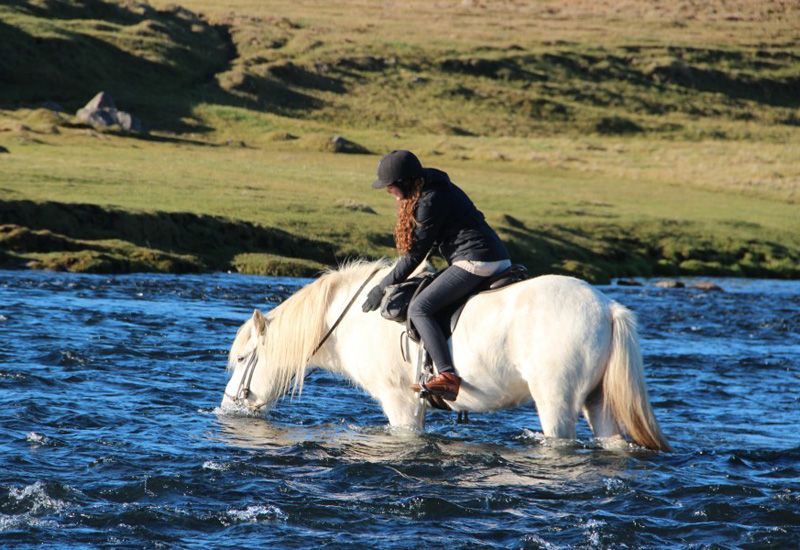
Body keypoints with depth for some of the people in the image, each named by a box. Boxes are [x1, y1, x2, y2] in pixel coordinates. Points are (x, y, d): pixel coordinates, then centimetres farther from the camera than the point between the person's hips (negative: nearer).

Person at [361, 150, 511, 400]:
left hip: (475, 262, -11)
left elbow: (416, 254, -9)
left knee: (419, 309, -15)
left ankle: (448, 376, -29)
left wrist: (383, 288, -1)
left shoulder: (430, 201, -12)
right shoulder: (438, 190, 18)